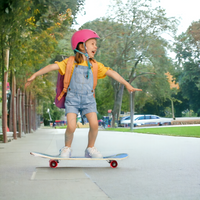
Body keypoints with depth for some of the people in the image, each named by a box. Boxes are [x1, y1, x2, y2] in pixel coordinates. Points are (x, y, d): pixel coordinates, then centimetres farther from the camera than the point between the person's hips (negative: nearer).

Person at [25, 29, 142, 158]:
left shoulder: (95, 65, 10)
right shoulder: (71, 62, 1)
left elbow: (111, 73, 10)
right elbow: (53, 66, -5)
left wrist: (127, 84, 8)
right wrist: (35, 75, -11)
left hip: (88, 99, 3)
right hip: (72, 98, -3)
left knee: (94, 124, -15)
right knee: (71, 126, -16)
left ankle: (90, 149, 9)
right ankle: (67, 148, 12)